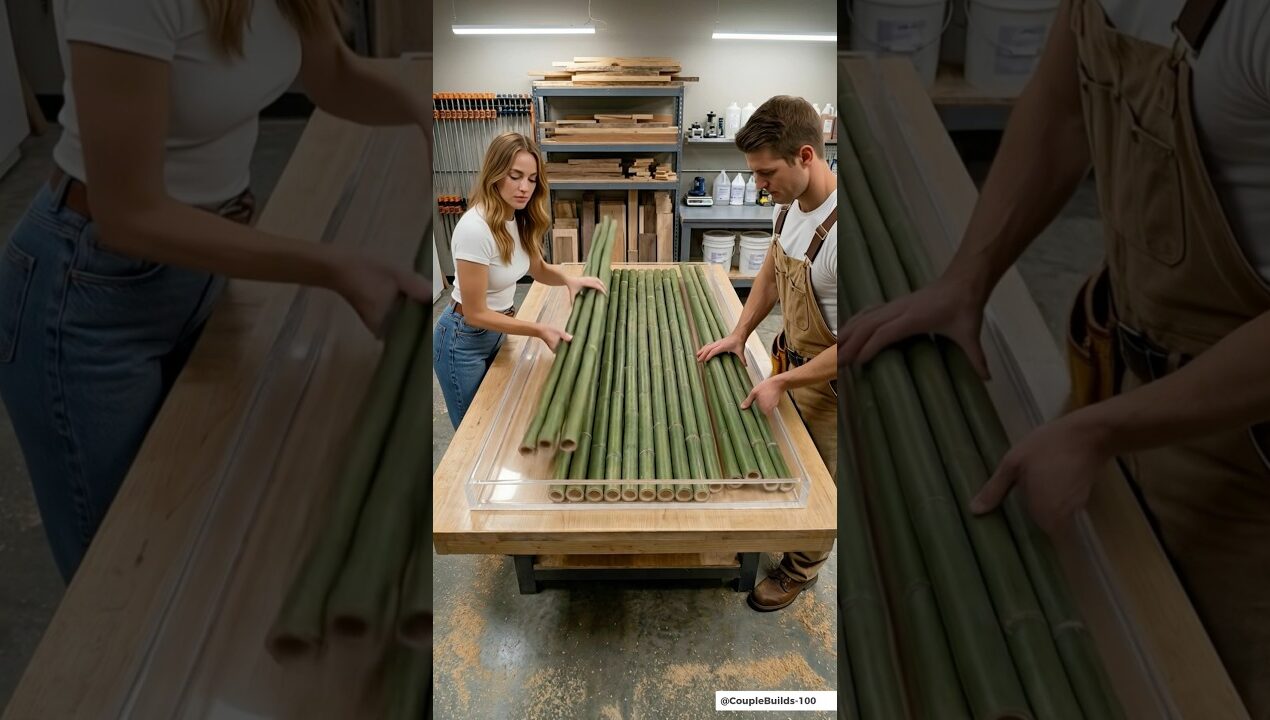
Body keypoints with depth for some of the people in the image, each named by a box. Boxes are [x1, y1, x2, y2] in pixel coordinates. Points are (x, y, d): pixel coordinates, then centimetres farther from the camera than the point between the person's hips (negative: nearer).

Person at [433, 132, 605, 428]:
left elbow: (538, 269, 12)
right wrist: (539, 330, -27)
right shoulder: (476, 228, -30)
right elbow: (475, 314, -25)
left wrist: (569, 279, -10)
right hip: (464, 340, -8)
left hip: (495, 331, 8)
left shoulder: (520, 218, -6)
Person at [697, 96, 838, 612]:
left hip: (829, 380, -7)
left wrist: (781, 382, -25)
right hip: (792, 361, 7)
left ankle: (800, 569, 39)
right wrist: (739, 334, 3)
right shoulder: (788, 205, -8)